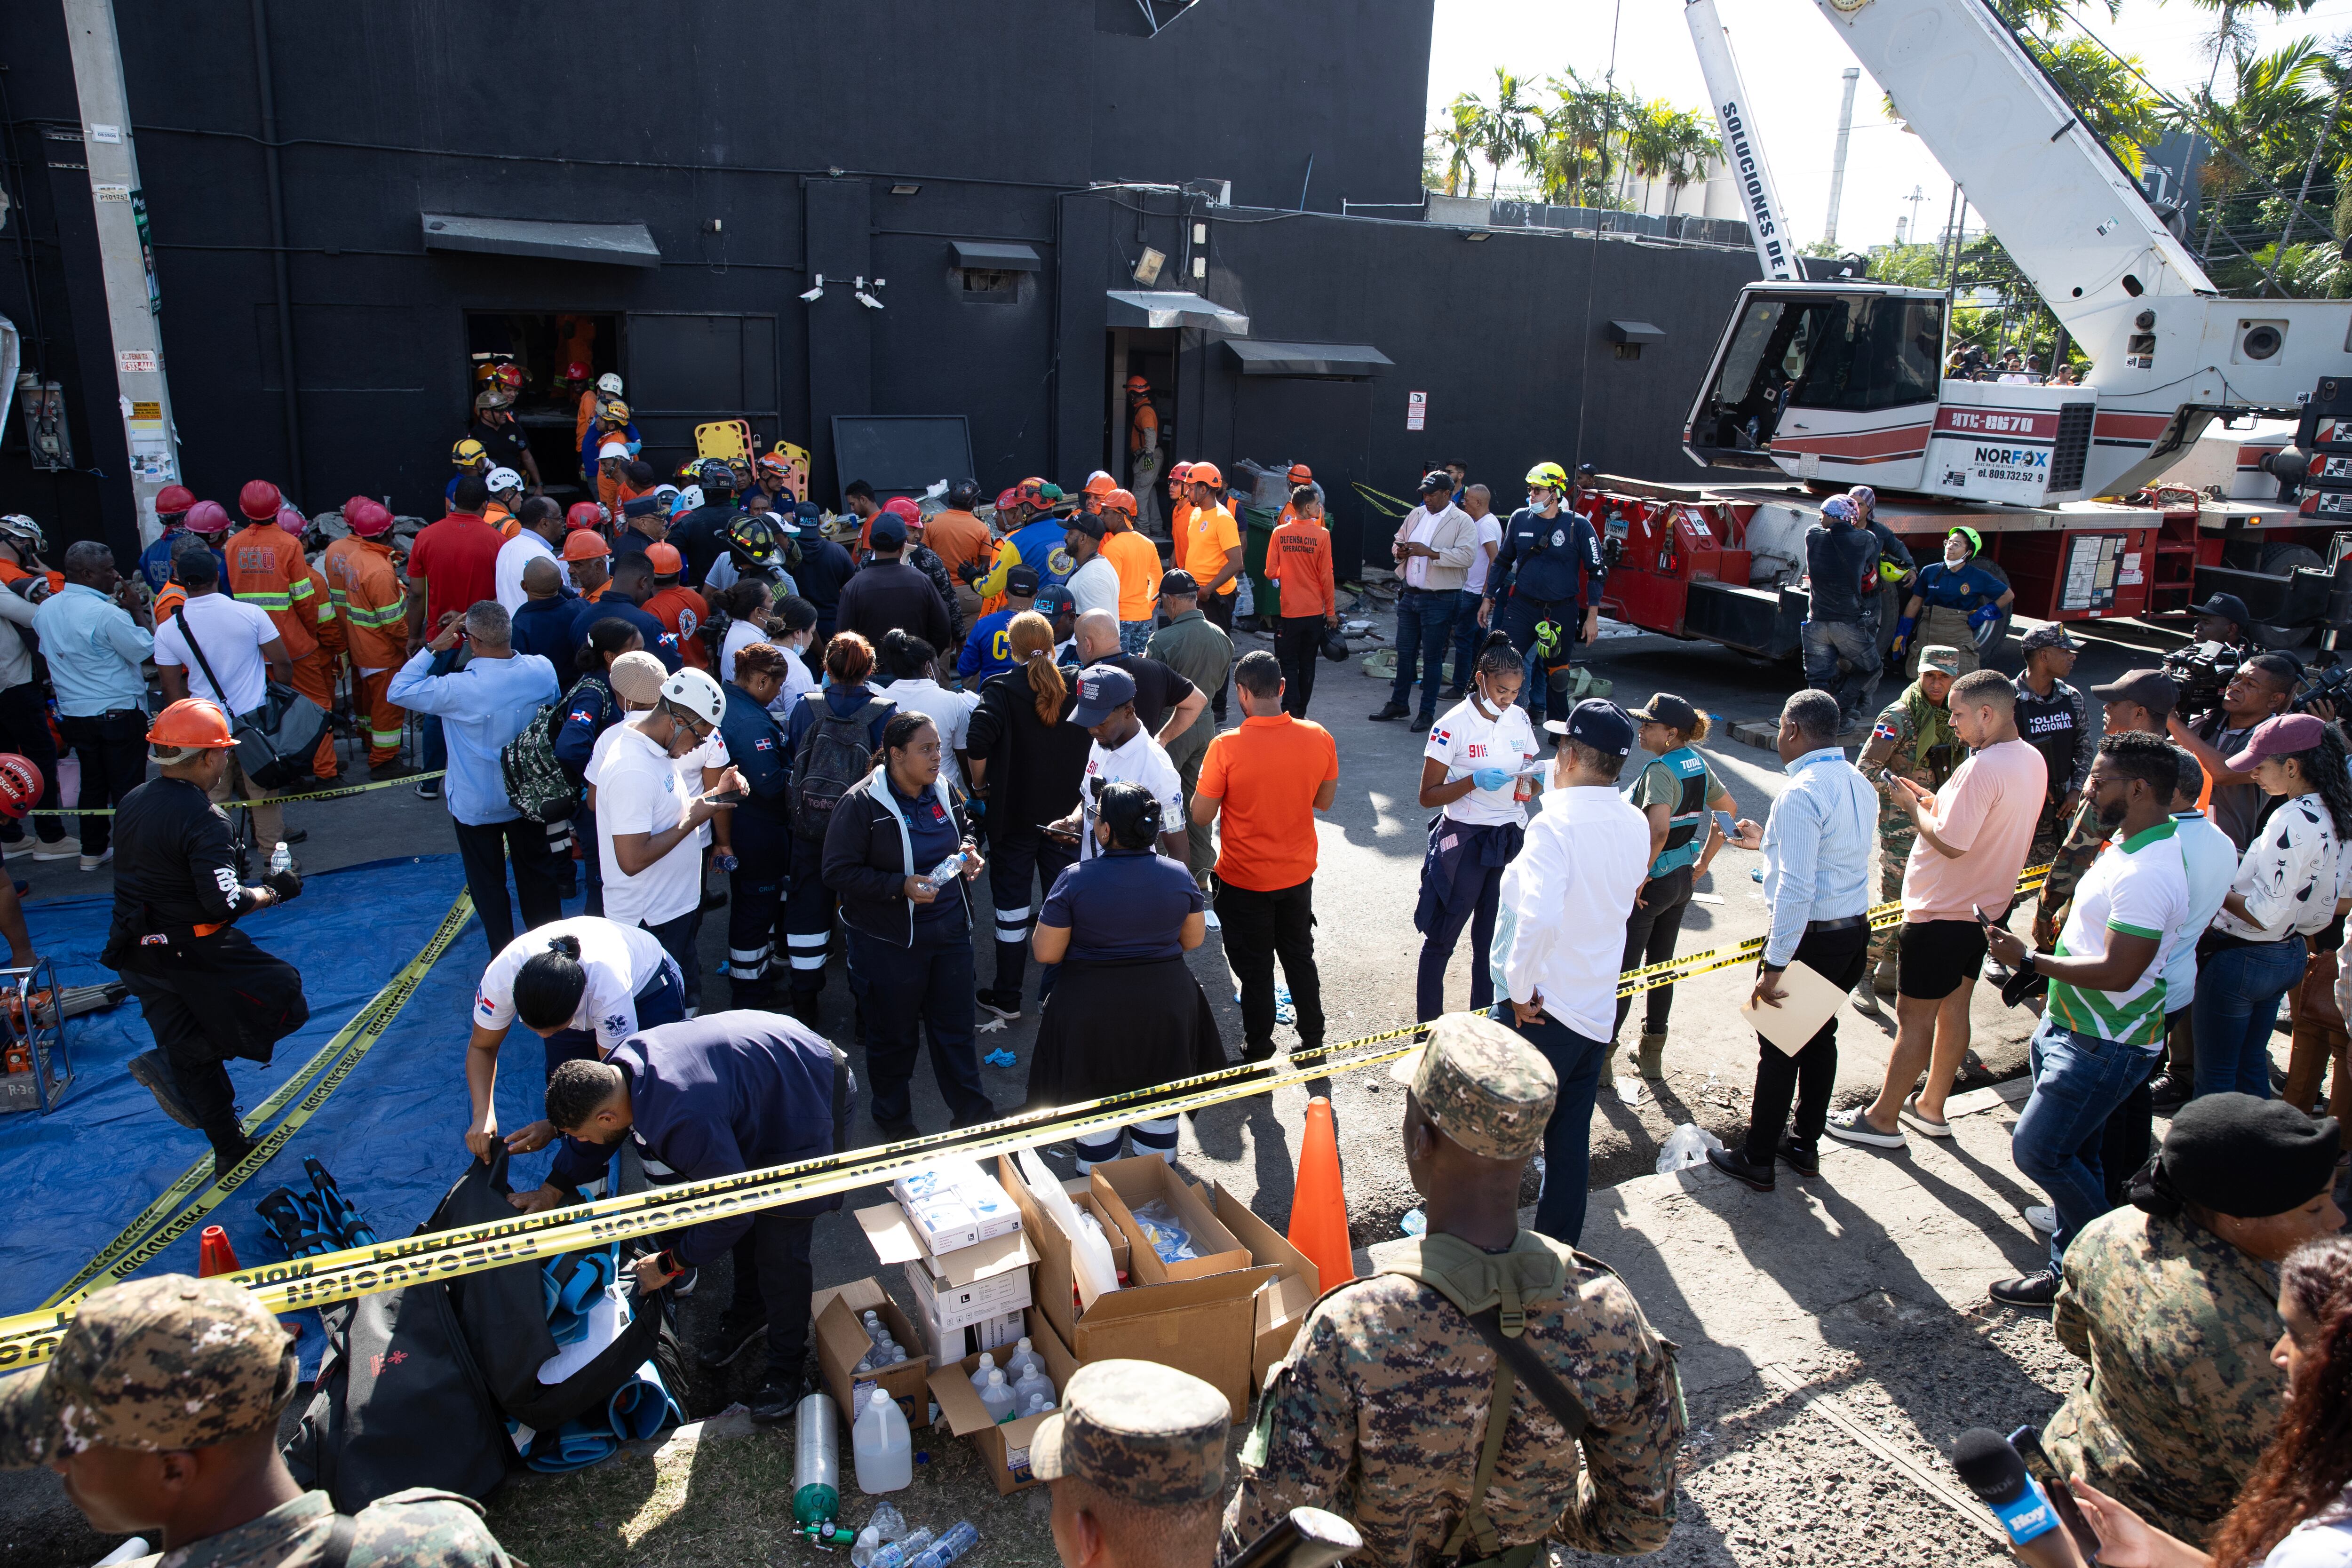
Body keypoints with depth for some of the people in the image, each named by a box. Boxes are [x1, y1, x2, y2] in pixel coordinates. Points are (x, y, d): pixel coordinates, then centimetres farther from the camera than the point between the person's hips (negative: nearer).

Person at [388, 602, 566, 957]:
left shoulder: (459, 688, -29)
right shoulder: (542, 670, -16)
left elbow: (398, 691, -15)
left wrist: (433, 647, -12)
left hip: (476, 805, -4)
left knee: (488, 882, 14)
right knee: (537, 872, 21)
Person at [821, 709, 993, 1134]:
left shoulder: (942, 792, 2)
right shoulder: (862, 803, -16)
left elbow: (964, 830, 22)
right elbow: (839, 872, -17)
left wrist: (970, 851, -2)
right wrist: (901, 887, -25)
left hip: (950, 935, 5)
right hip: (891, 943, -5)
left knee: (956, 1028, 15)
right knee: (893, 1035, 12)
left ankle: (972, 1114, 30)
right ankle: (893, 1117, 34)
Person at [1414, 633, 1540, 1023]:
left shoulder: (1520, 719, 3)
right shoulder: (1453, 726, -14)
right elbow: (1428, 796, -12)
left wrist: (1530, 783, -8)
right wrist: (1475, 780, -26)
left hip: (1511, 840, 5)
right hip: (1464, 840, -5)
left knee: (1494, 936, 11)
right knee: (1442, 938, 5)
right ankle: (1428, 1026, 18)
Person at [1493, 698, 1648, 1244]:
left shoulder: (1556, 824, -23)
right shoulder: (1636, 825, 0)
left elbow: (1540, 918, -36)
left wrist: (1519, 987, -22)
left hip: (1540, 1012, -7)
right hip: (1599, 1009, 7)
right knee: (1571, 1137, 19)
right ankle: (1559, 1248, 32)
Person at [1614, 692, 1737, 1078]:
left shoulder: (1660, 771, -23)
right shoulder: (1698, 765, 3)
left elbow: (1659, 829, -37)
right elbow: (1729, 809, 17)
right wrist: (1703, 862, 17)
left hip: (1650, 884, -8)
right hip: (1683, 880, 8)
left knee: (1621, 970, 3)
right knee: (1660, 965, 18)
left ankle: (1603, 1054, 11)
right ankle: (1652, 1056, 28)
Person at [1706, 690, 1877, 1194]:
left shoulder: (1801, 794, -22)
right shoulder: (1858, 783, 6)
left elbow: (1796, 889, -27)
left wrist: (1774, 967, -25)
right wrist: (1767, 842, 30)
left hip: (1811, 937, -9)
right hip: (1856, 930, 9)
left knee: (1779, 1048, 4)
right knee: (1820, 1038, 21)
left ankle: (1757, 1161, 16)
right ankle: (1805, 1145, 36)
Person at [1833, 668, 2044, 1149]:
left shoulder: (1982, 769, -26)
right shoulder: (2033, 761, 4)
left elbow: (1951, 842, -28)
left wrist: (1912, 807, -14)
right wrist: (1932, 801, 4)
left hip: (1943, 912, -9)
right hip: (1986, 906, 9)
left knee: (1914, 1018, 1)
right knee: (1953, 1007, 19)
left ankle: (1882, 1118, 12)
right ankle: (1931, 1106, 32)